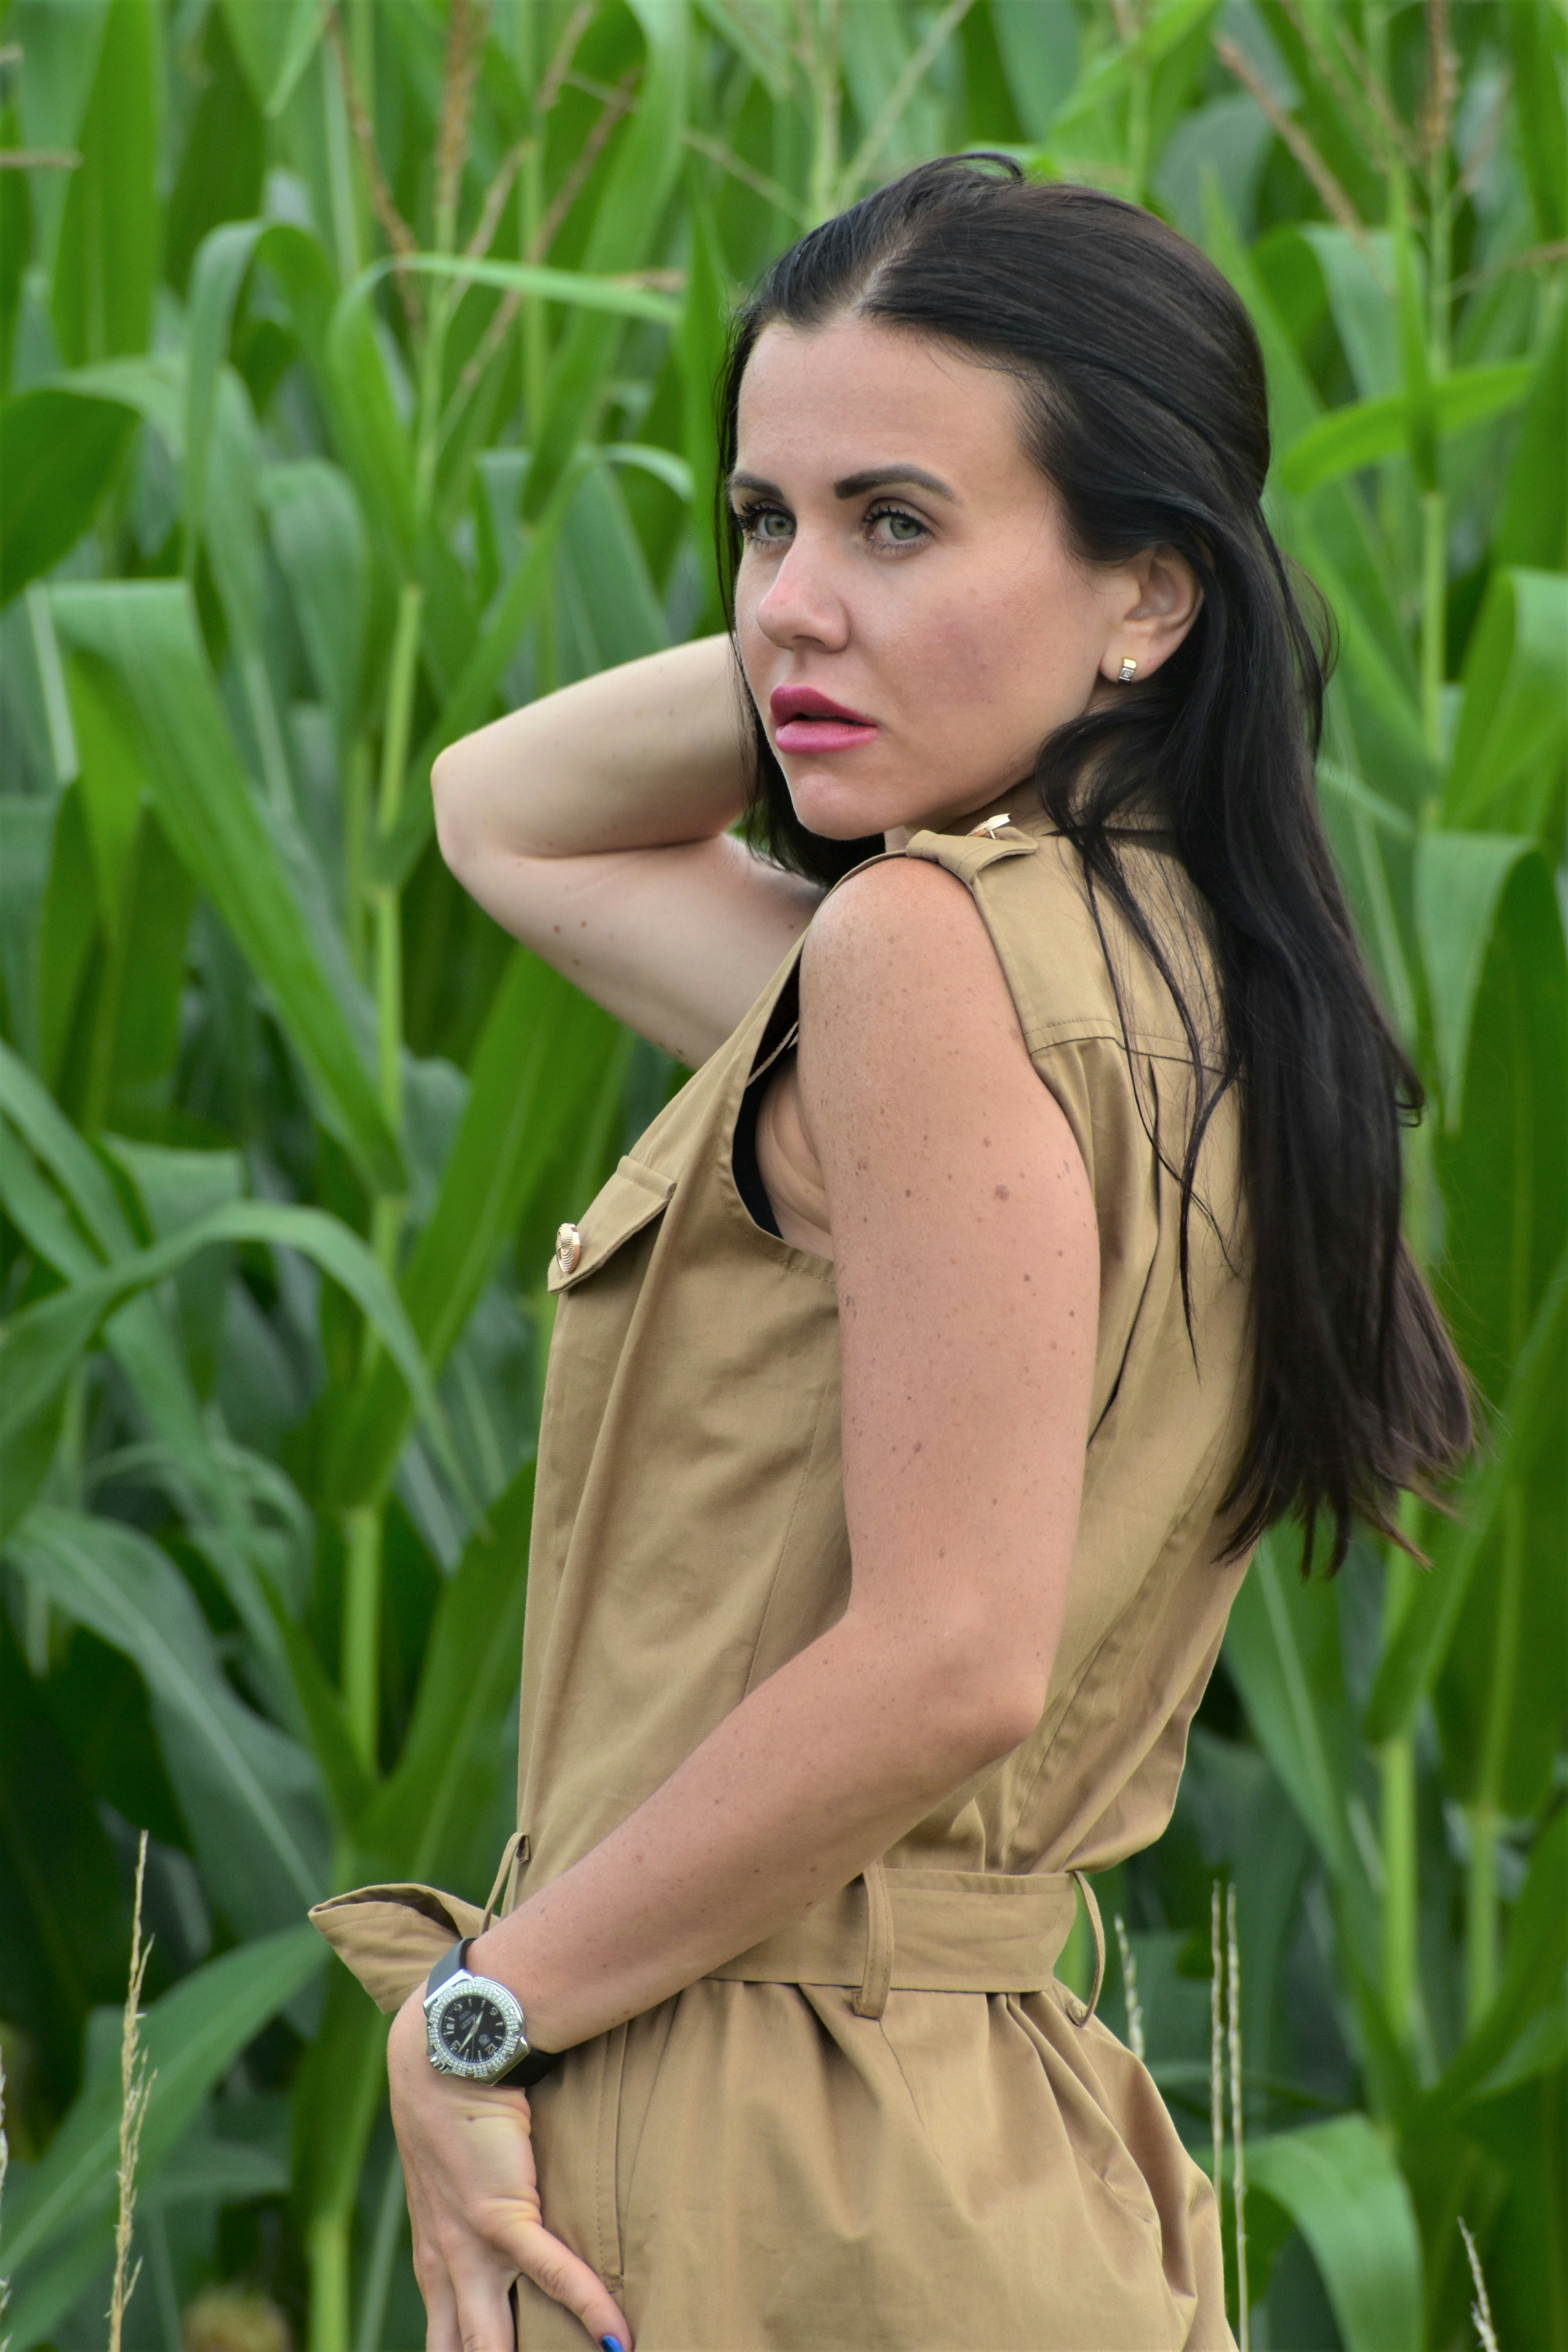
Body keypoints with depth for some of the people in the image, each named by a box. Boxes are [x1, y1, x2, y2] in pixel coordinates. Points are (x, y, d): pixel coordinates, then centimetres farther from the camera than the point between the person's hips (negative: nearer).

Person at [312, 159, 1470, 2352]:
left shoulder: (929, 948, -15)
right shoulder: (1177, 979, 12)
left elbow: (948, 1659, -21)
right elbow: (509, 817, 26)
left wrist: (472, 2006, -12)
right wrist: (936, 624, 11)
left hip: (772, 2170, -9)